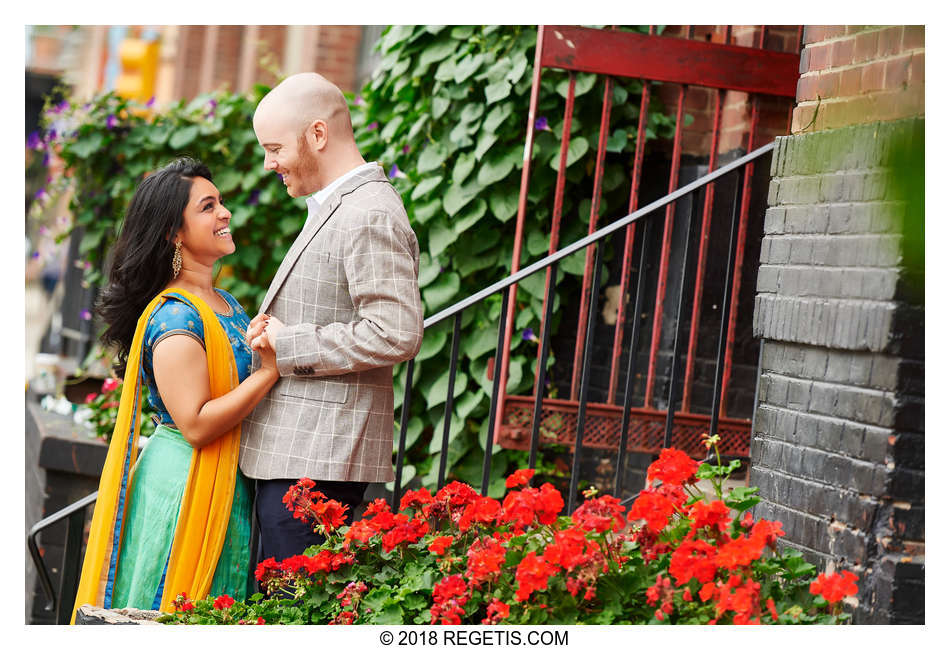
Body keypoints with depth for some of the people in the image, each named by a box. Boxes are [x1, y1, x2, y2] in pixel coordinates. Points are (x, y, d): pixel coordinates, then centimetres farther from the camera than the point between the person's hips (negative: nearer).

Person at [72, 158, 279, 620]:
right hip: (185, 489, -9)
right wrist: (269, 371, -20)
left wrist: (279, 346, 5)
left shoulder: (225, 303, 12)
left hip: (229, 487, 9)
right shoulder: (174, 318, -17)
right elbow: (195, 425, -22)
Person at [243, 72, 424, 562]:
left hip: (316, 462, -10)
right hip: (288, 453, 10)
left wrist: (289, 343, -16)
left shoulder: (370, 217, -14)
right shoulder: (332, 210, 20)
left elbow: (396, 334, -24)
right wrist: (271, 333, 9)